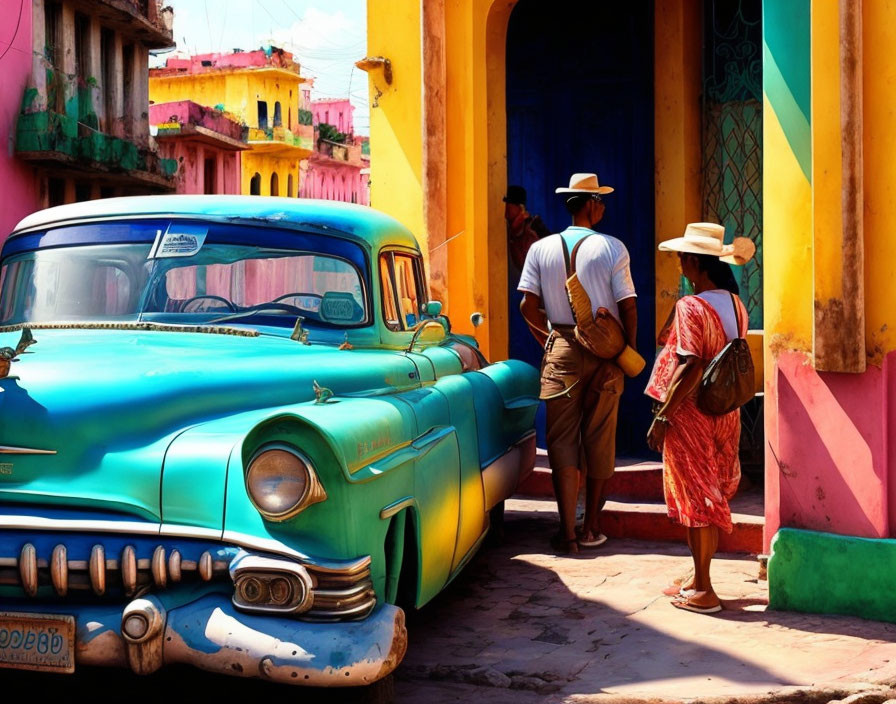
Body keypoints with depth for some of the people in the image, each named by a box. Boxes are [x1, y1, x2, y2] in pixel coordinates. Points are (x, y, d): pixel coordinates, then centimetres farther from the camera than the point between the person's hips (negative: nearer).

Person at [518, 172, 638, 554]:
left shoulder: (541, 249, 0)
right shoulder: (612, 248, -5)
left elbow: (528, 305, -3)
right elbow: (627, 306, -6)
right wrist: (629, 350, 7)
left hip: (561, 349, 1)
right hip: (605, 352, -1)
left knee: (562, 439, 3)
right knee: (599, 439, 9)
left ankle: (567, 532, 0)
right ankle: (591, 526, 16)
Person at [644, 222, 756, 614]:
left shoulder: (690, 307, -18)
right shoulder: (735, 304, 5)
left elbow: (690, 368, -23)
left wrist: (662, 417, -19)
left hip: (691, 414, -8)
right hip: (725, 412, 8)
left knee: (695, 497, 0)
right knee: (710, 496, 15)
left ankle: (702, 592, 6)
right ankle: (698, 580, 26)